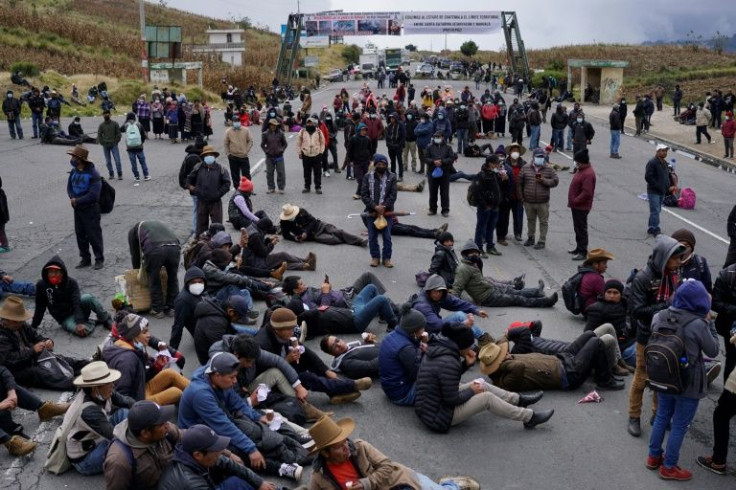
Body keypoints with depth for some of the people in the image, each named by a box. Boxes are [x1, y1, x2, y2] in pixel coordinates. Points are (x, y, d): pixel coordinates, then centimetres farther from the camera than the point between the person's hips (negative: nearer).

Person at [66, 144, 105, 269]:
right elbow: (69, 187, 10)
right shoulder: (74, 171, 3)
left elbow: (93, 195, -22)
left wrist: (78, 201, -18)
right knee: (80, 234, 13)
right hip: (77, 209, 7)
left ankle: (99, 259, 14)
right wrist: (73, 198, -10)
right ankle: (85, 259, 26)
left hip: (90, 209, -7)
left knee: (94, 235, 1)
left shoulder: (93, 174, -18)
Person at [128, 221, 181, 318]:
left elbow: (134, 254, 32)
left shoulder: (133, 230, 31)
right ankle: (172, 308, 28)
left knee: (154, 280, 16)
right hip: (174, 247, 4)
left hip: (154, 249, -3)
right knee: (173, 278, 21)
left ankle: (158, 310, 22)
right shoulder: (158, 224, 43)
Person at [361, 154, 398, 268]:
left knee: (387, 236, 3)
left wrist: (384, 207, -16)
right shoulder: (368, 177, 0)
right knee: (372, 236, 8)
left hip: (387, 211, -1)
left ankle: (387, 258, 16)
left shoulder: (392, 177, 0)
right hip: (371, 211, 1)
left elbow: (393, 195, -5)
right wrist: (374, 207, -16)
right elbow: (364, 195, -5)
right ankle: (375, 257, 22)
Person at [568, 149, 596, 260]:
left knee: (581, 229, -4)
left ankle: (583, 252, 2)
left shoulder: (588, 174, -23)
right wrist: (573, 201, 13)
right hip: (576, 205, 10)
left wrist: (575, 201, -19)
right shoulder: (582, 169, 9)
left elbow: (587, 193, -28)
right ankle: (579, 248, 31)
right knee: (577, 228, 19)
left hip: (581, 207, -10)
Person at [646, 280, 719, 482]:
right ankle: (669, 467, 21)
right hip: (688, 383, -6)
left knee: (662, 417, 22)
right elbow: (713, 351, -8)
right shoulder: (698, 324, -23)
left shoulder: (659, 317, -6)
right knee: (679, 426, 9)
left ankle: (654, 457, 36)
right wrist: (708, 322, -3)